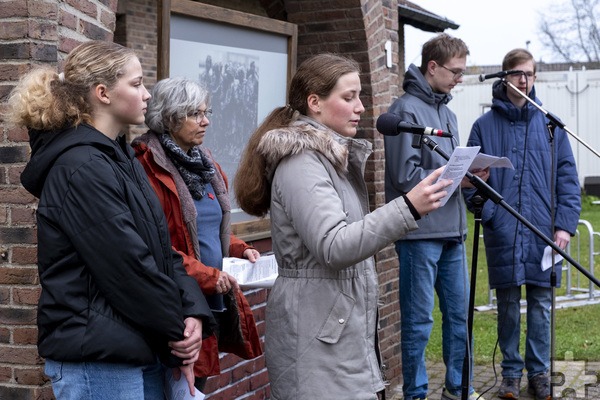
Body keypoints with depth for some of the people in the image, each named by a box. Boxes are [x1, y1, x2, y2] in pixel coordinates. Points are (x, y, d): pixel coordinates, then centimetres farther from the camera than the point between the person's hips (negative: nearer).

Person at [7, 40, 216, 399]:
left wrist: (193, 312, -3)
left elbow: (161, 248, 11)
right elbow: (127, 265, -19)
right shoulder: (81, 169, -17)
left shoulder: (121, 159, 13)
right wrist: (177, 330, -9)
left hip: (142, 351, 9)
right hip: (98, 361, -9)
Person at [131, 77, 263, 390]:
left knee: (197, 386, 15)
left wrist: (240, 249, 8)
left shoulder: (204, 163, 15)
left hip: (216, 300, 8)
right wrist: (205, 275, -19)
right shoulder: (150, 167, -12)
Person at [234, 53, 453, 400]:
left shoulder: (336, 155, 14)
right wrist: (408, 209, -34)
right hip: (319, 335, -10)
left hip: (347, 326, 10)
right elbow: (333, 247, -27)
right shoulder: (301, 162, -16)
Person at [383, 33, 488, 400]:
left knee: (459, 314, 14)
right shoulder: (407, 110, -11)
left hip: (452, 231, 8)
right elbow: (405, 176, -17)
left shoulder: (447, 112, 15)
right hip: (421, 232, -8)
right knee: (419, 321, 2)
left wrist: (469, 173, 1)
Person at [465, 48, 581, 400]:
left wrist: (566, 224, -4)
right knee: (508, 305, 7)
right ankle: (511, 371, 21)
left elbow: (568, 178, 5)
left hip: (544, 234, 1)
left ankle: (539, 371, 20)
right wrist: (487, 211, -13)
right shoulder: (484, 126, 3)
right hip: (502, 235, -1)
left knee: (541, 306, 7)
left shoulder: (550, 124, 6)